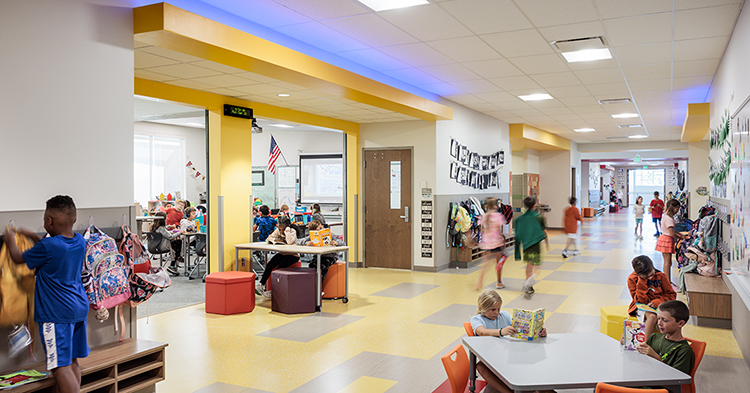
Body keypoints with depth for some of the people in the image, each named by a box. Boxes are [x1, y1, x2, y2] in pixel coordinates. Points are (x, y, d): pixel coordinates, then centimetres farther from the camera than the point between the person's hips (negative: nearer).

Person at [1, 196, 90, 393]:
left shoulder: (46, 246, -17)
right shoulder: (80, 241, 4)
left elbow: (19, 258, 3)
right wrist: (32, 236, 32)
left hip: (56, 313, -8)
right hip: (79, 308, 8)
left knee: (61, 366, -7)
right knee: (72, 362, 16)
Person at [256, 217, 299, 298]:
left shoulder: (293, 231, -16)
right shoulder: (278, 230, 1)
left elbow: (290, 242, -34)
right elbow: (269, 238, 0)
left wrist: (287, 230, -28)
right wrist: (276, 240, -17)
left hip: (292, 255, -6)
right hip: (282, 253, 6)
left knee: (280, 268, -25)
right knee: (269, 265, -16)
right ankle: (261, 284, -11)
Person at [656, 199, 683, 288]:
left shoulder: (667, 216, 11)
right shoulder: (669, 219, -20)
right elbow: (672, 234, -22)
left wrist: (679, 234, 12)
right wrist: (680, 237, -7)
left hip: (665, 239, 10)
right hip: (667, 240, -10)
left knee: (667, 262, 15)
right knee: (668, 262, -5)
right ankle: (669, 283, -1)